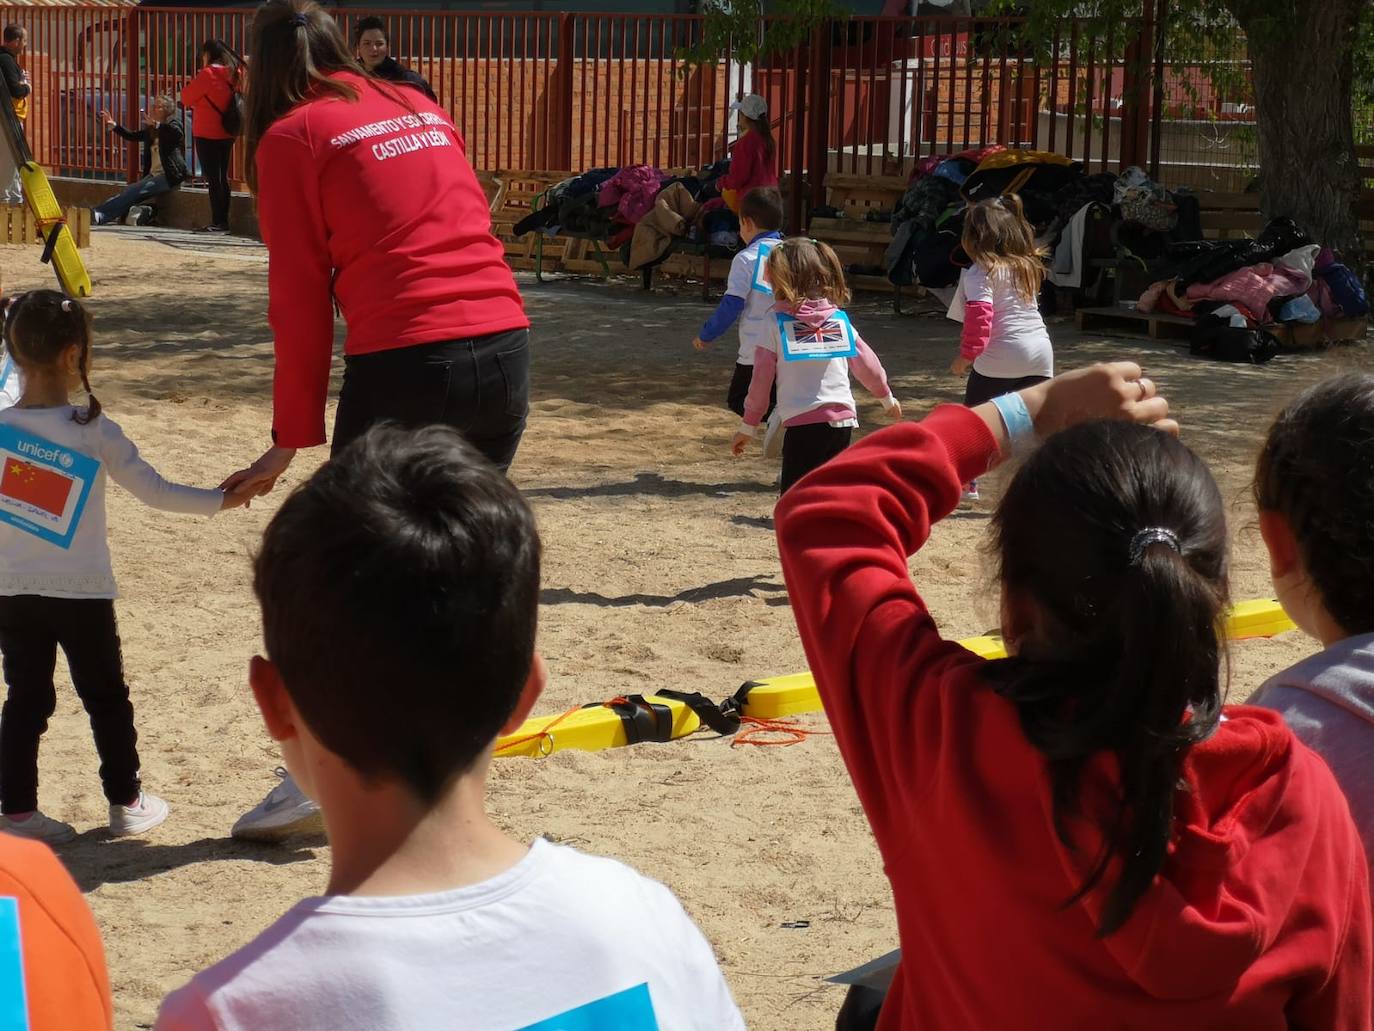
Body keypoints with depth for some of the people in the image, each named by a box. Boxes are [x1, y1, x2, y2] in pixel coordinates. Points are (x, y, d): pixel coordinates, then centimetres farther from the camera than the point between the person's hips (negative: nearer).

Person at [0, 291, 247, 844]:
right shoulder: (95, 431, -12)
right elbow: (155, 492, -9)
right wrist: (219, 500, 1)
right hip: (81, 594, -2)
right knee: (106, 697, 12)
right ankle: (126, 801, 20)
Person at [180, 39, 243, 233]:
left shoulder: (208, 74, -15)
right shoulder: (233, 73, 5)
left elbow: (186, 98, -9)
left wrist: (194, 81, 7)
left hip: (207, 135, -7)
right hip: (227, 135, 7)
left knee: (213, 179, -5)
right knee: (222, 177, 13)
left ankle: (218, 222, -7)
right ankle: (223, 221, 15)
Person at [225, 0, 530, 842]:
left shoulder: (291, 139, 3)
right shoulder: (421, 109, 20)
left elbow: (300, 302, 1)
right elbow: (465, 231, 16)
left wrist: (293, 439, 7)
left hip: (405, 363, -5)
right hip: (504, 346, 6)